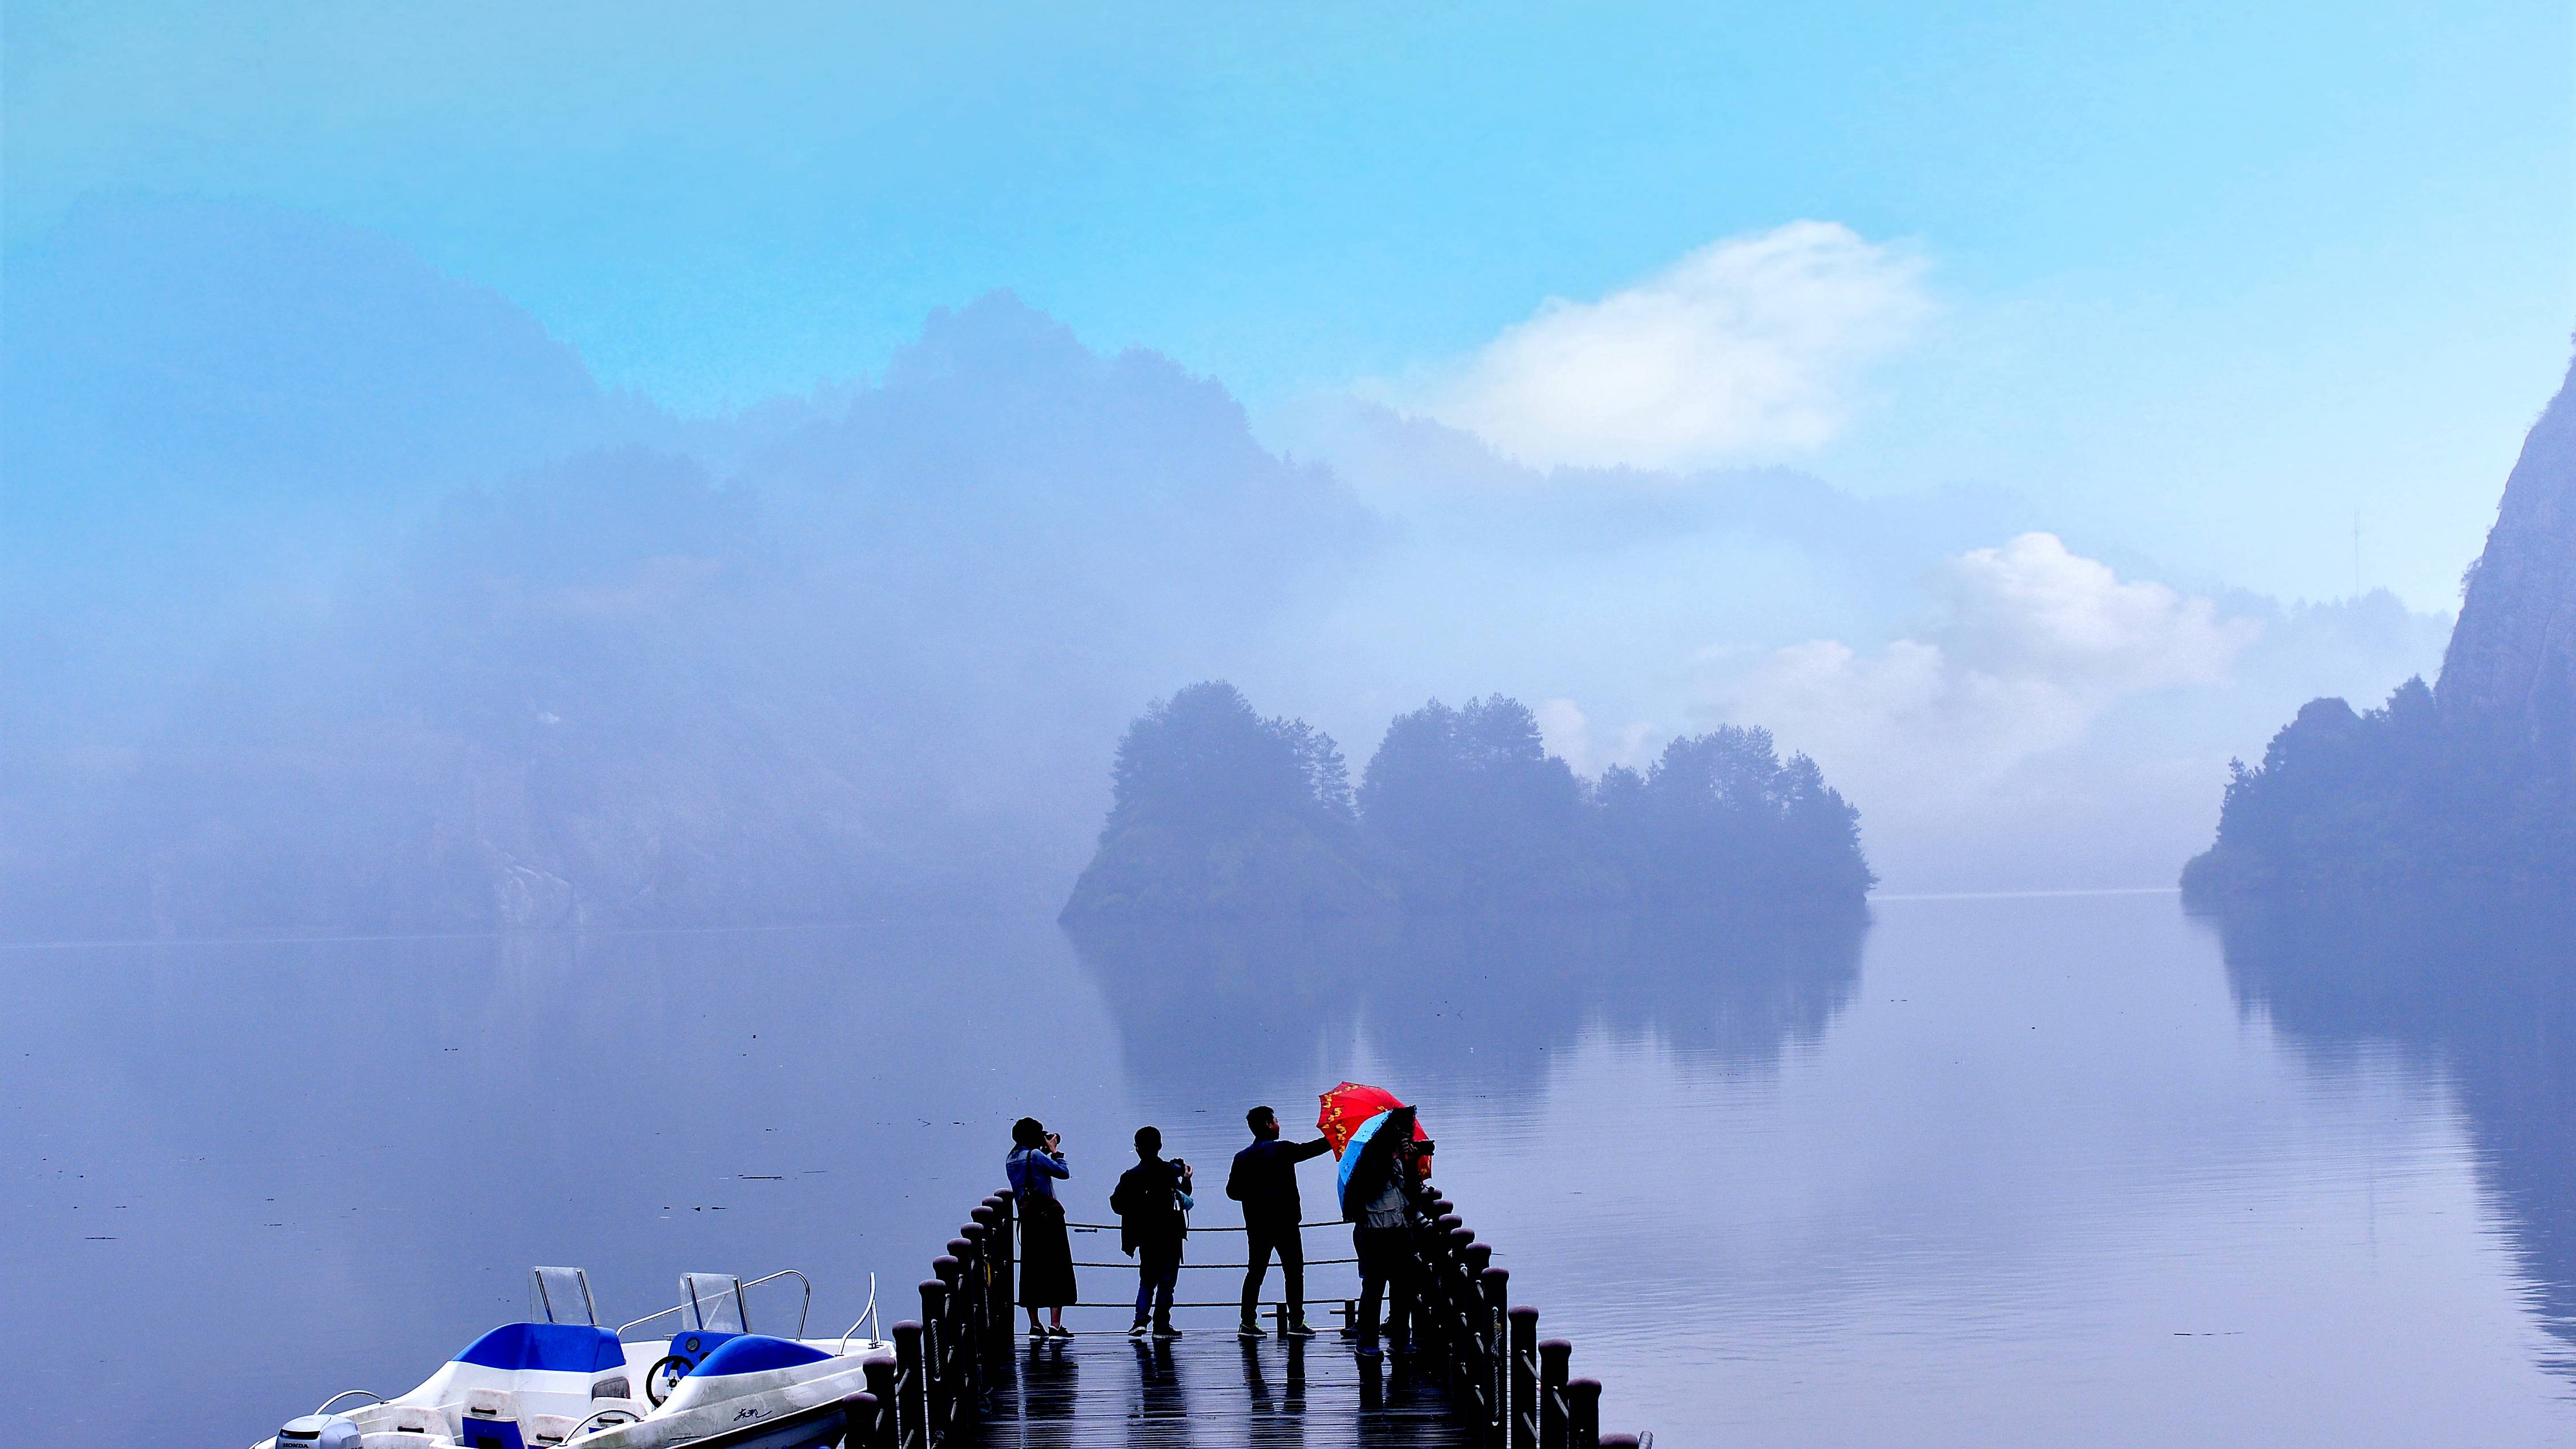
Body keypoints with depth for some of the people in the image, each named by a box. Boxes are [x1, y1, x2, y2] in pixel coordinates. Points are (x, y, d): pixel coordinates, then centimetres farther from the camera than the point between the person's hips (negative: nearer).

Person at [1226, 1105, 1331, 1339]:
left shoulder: (1243, 1157, 4)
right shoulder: (1283, 1150, -8)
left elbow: (1232, 1191, 4)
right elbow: (1313, 1149, -1)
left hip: (1256, 1224, 5)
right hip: (1284, 1222, -5)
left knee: (1255, 1272, 9)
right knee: (1294, 1271, 3)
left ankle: (1248, 1323, 6)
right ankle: (1296, 1322, 2)